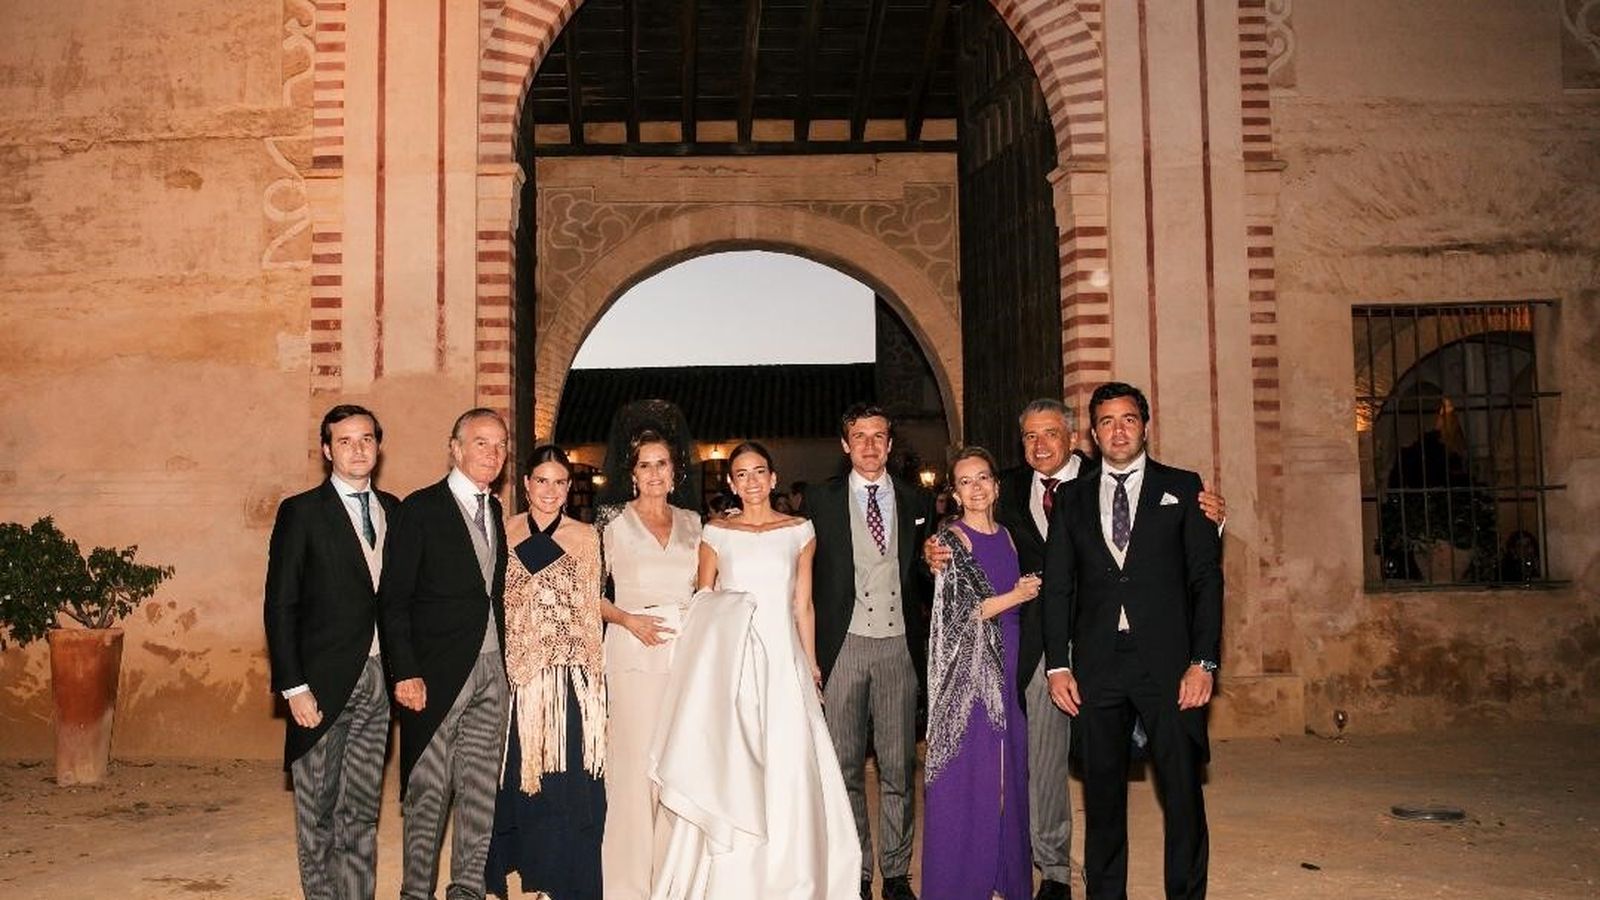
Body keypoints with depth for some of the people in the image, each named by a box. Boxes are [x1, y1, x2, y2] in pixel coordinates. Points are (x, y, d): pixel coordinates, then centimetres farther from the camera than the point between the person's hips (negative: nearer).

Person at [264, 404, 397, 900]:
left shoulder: (393, 510, 11)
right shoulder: (301, 512, -2)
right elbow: (280, 606, -5)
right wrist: (294, 687, -11)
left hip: (378, 679, 4)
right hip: (324, 683, -4)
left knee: (363, 809, 9)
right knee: (318, 810, 4)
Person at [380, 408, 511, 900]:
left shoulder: (495, 512, 13)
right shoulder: (420, 509, -5)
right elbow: (393, 599, -9)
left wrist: (507, 661, 7)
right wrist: (405, 673, -16)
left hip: (491, 670, 6)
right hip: (436, 674, -6)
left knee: (480, 790, 9)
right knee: (428, 792, 2)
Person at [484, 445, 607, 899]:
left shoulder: (585, 537, 5)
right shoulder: (504, 533, 6)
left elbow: (590, 608, 6)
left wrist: (592, 673, 0)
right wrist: (497, 667, -1)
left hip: (569, 677, -1)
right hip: (517, 673, 1)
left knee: (567, 774, 0)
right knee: (514, 772, 8)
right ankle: (521, 862, 26)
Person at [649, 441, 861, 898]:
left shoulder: (799, 531, 7)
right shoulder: (716, 532, 6)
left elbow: (803, 606, 10)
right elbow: (702, 604, 10)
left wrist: (811, 665, 8)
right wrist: (704, 666, 2)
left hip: (781, 659, 0)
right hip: (727, 659, 0)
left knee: (785, 772, -1)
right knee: (725, 768, 0)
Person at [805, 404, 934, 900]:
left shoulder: (916, 502, 11)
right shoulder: (820, 499, 5)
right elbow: (807, 577, 4)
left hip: (900, 645, 1)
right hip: (843, 644, -1)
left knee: (899, 768, 5)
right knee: (845, 767, 5)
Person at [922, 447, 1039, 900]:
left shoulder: (1007, 536, 12)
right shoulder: (949, 541, -6)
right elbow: (956, 613, -14)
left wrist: (1031, 591, 2)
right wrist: (1016, 596, -9)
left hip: (1007, 666, 6)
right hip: (966, 669, -6)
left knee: (1008, 773, 9)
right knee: (965, 775, -1)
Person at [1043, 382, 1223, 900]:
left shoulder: (1182, 488, 7)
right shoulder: (1072, 500, 13)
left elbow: (1207, 577, 2)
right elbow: (1057, 587, 10)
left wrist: (1203, 662, -6)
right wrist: (1058, 665, 2)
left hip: (1168, 662, -2)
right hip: (1097, 667, 2)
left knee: (1183, 791, 0)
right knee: (1101, 791, 8)